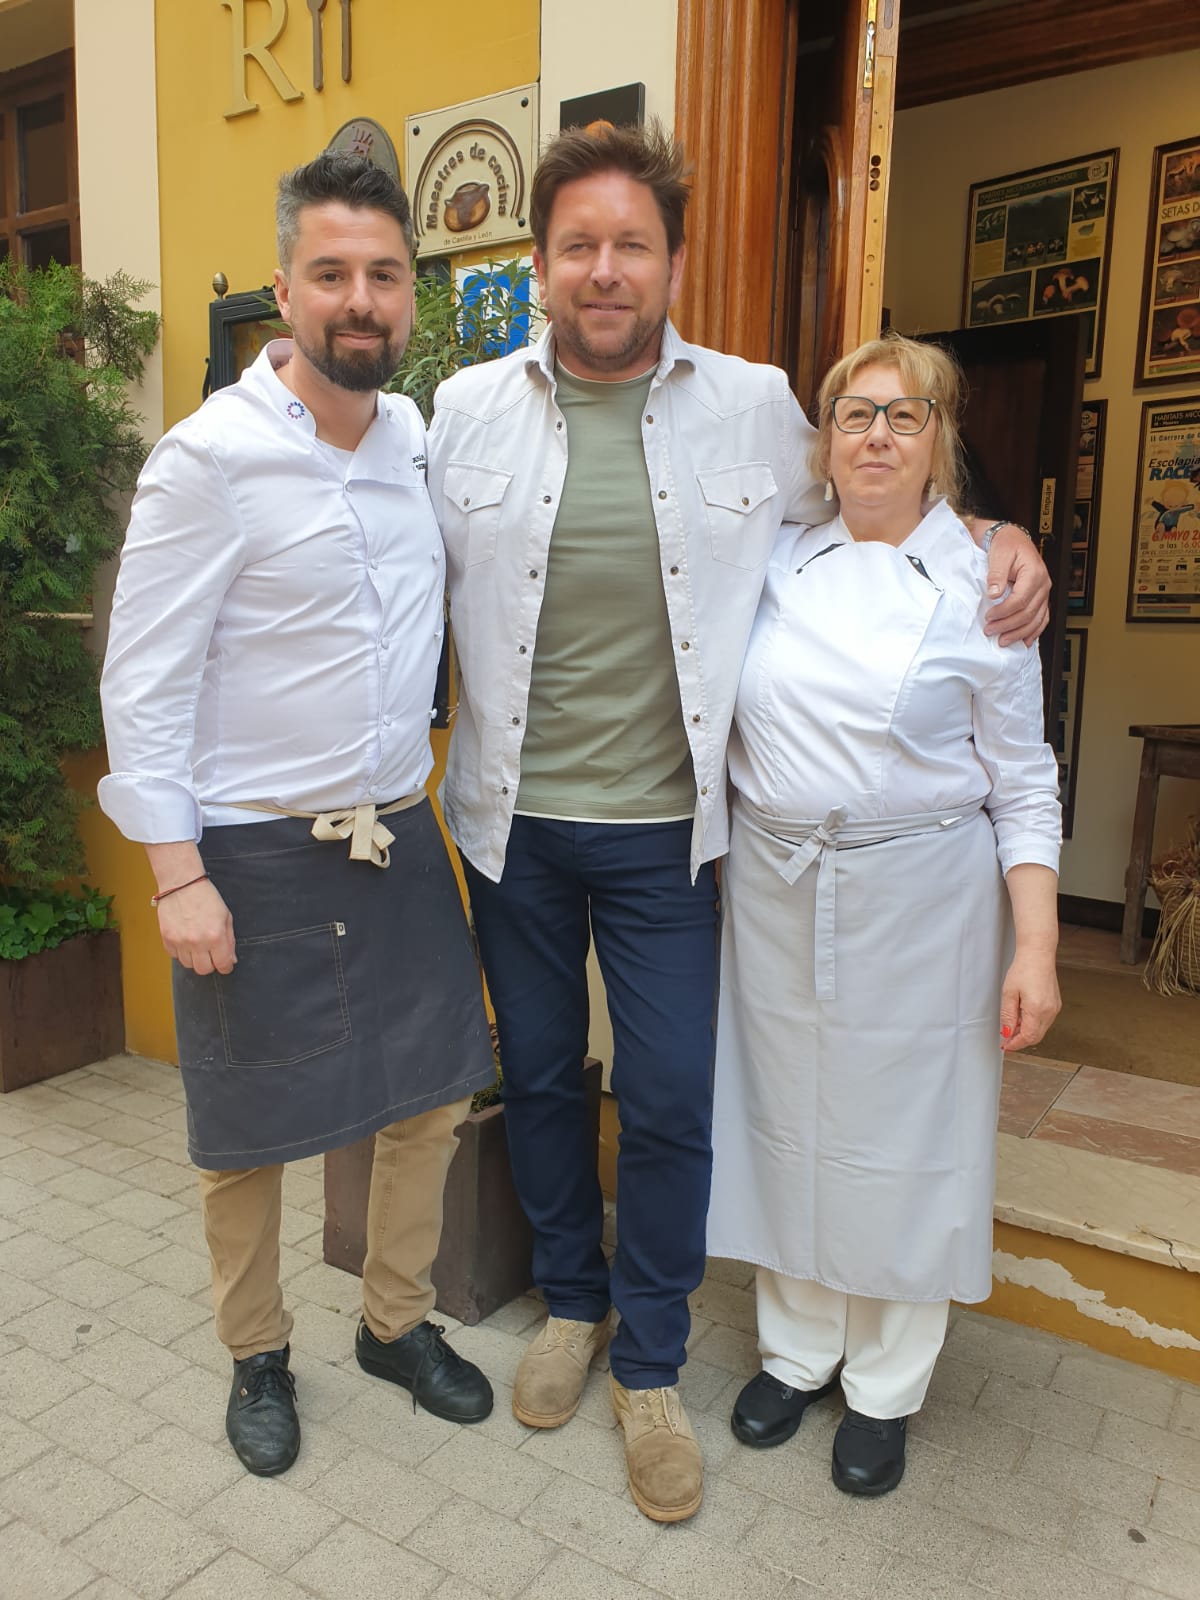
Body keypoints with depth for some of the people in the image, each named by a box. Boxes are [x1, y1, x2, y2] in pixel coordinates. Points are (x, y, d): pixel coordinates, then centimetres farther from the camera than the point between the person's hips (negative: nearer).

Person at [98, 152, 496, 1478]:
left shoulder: (421, 437, 4)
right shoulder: (212, 457, -13)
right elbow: (142, 679, -12)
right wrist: (178, 874, -15)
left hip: (398, 835, 6)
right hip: (256, 855, -5)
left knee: (431, 1091, 14)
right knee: (249, 1131, 11)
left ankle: (397, 1323, 38)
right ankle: (257, 1358, 37)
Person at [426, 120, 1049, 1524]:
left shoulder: (758, 407, 0)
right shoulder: (468, 410, -1)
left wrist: (998, 535, 0)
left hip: (665, 827, -1)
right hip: (515, 820, 2)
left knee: (670, 1101, 5)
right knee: (538, 1075, 16)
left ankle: (650, 1365, 30)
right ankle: (571, 1301, 42)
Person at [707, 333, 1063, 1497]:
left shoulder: (982, 586, -3)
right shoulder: (774, 562, 4)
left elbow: (1021, 785, -2)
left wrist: (1035, 944, -9)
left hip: (916, 898, -2)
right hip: (774, 887, 3)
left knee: (902, 1126, 9)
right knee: (784, 1112, 13)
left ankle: (886, 1384, 32)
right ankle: (796, 1346, 37)